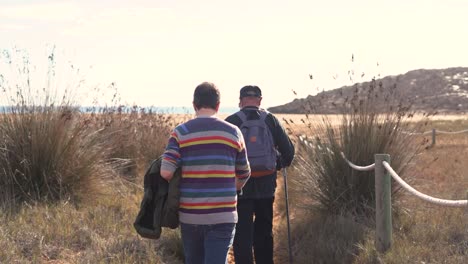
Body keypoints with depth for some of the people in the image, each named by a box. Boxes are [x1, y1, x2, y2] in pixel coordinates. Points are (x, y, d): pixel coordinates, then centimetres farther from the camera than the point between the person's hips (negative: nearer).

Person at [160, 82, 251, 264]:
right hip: (222, 215, -1)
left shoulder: (181, 132, -2)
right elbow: (244, 175, 11)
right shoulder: (233, 132, 2)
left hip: (189, 215, 1)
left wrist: (180, 184, 9)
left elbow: (166, 172, -12)